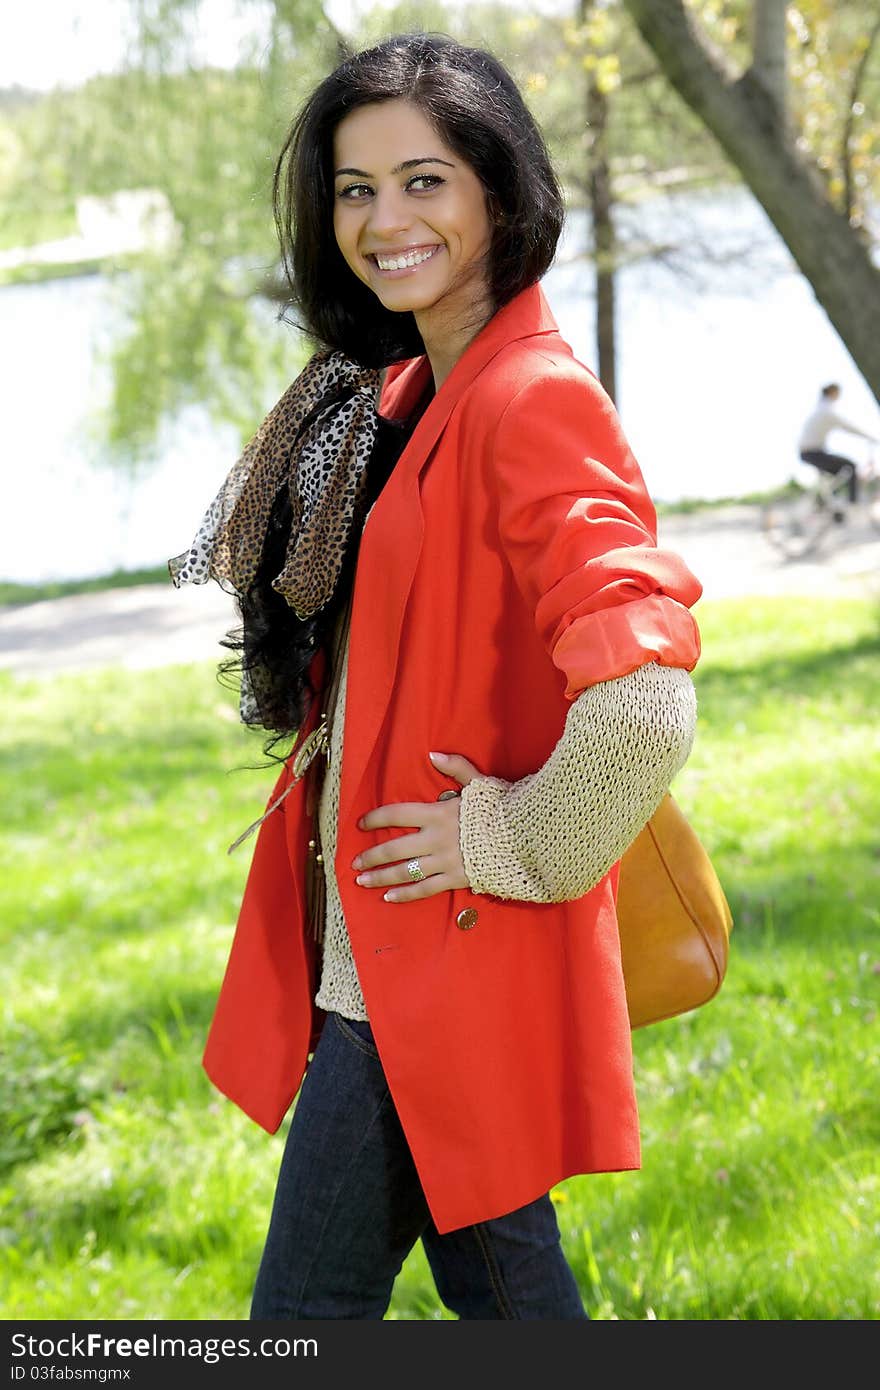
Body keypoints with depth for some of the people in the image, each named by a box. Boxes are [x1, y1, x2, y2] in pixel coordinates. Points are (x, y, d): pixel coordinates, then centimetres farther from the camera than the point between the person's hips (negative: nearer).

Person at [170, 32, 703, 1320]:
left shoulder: (532, 402, -20)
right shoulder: (406, 393, 9)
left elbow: (642, 702, -33)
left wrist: (513, 845, -19)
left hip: (450, 957, -9)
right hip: (377, 941, 9)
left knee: (310, 1309, -1)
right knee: (492, 1272, 19)